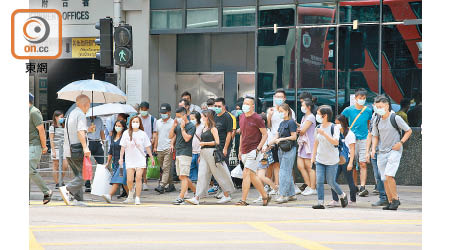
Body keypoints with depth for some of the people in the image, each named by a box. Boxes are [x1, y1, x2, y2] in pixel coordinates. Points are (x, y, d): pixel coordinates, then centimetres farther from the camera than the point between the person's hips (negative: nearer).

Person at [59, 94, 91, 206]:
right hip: (77, 150, -9)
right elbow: (80, 132, -22)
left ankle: (77, 199, 6)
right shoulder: (81, 115, -8)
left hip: (68, 150, 9)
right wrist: (85, 147, -30)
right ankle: (67, 189, -22)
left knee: (78, 175, 13)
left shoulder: (70, 115, 20)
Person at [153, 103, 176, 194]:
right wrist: (155, 146, 18)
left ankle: (162, 186, -22)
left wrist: (172, 144, -24)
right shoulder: (158, 122, 15)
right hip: (159, 149, 7)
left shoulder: (173, 123, -3)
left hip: (168, 149, -7)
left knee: (166, 168, -13)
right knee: (164, 168, 10)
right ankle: (171, 185, 19)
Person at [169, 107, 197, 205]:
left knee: (183, 176, -11)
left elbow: (187, 138, -18)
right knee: (181, 177, 12)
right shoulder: (178, 125, 14)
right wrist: (174, 125, 2)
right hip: (178, 153, 8)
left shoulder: (191, 126, -7)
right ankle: (197, 192, 24)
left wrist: (182, 127, -11)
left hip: (186, 154, -8)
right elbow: (170, 136, 12)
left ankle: (181, 198, -14)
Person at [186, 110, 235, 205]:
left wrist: (205, 143, -13)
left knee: (219, 174, 0)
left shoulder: (213, 129, -7)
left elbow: (217, 142, -13)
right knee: (202, 175, -2)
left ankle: (227, 195, 12)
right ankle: (197, 198, -9)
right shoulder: (203, 129, 16)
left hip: (211, 152, -7)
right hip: (203, 153, 7)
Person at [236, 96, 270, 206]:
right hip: (244, 151, 8)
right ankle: (265, 196, 24)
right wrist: (240, 150, 20)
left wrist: (258, 148, -16)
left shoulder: (257, 118, -9)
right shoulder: (241, 117, 12)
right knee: (252, 175, 12)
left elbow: (265, 134, -7)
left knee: (246, 174, -15)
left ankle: (243, 200, -15)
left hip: (253, 151, -8)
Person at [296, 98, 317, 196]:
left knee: (309, 167, -6)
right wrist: (299, 130, -4)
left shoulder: (311, 117, -11)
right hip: (302, 144, 9)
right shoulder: (304, 117, 19)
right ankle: (308, 186, 14)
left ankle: (312, 189, -2)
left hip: (309, 144, -9)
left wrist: (298, 130, 4)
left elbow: (303, 130, -16)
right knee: (300, 166, 6)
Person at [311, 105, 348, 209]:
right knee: (319, 181, -5)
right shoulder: (318, 128, 6)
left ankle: (343, 196, 28)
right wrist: (313, 156, 17)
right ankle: (320, 203, -4)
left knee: (331, 182, 3)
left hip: (332, 161, -5)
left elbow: (336, 142, -24)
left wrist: (324, 134, -31)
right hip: (320, 160, 5)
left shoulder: (334, 128, -12)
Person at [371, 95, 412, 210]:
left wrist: (400, 142, -11)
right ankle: (390, 202, 12)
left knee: (389, 175, -20)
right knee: (384, 179, 3)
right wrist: (373, 149, 4)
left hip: (394, 151, -6)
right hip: (381, 152, 6)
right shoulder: (378, 121, 8)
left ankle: (395, 199, -7)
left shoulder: (395, 118, -7)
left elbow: (409, 131, 1)